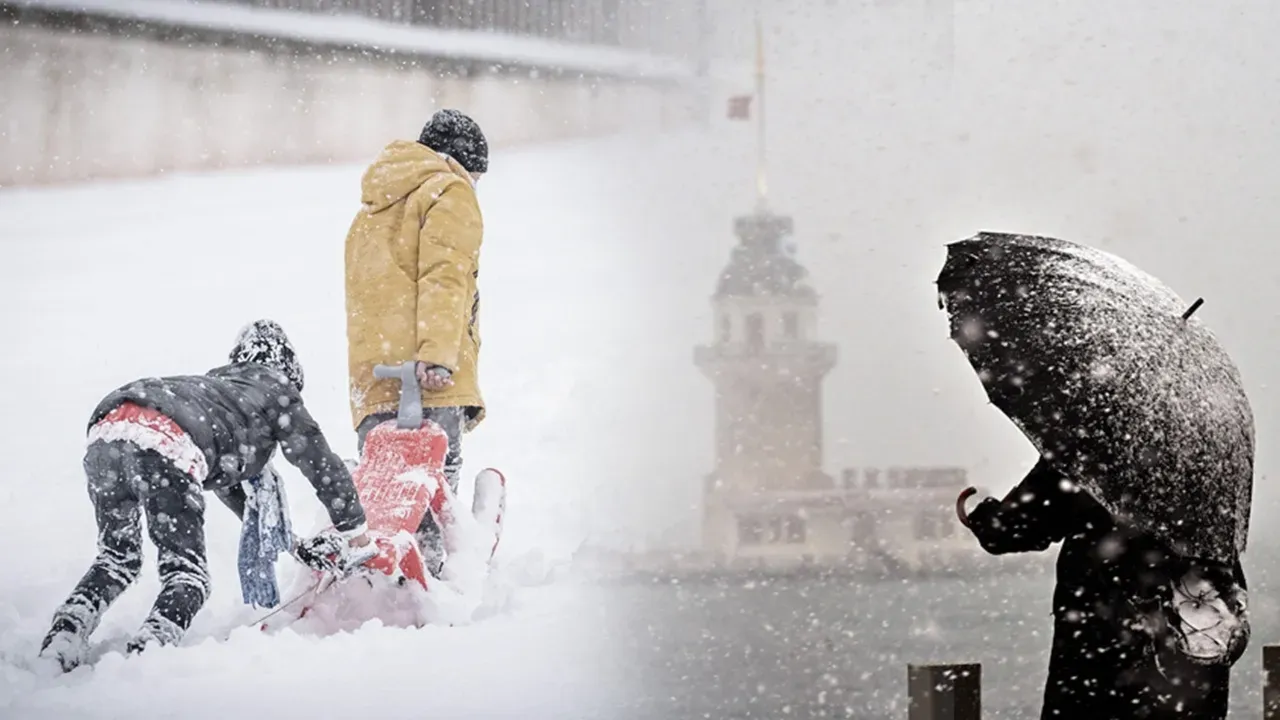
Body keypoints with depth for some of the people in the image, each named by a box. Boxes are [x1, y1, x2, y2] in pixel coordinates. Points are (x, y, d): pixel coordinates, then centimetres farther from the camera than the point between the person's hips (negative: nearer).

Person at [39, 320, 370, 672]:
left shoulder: (216, 384, 45)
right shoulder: (276, 389, 27)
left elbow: (224, 479, 54)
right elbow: (322, 462, 31)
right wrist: (351, 526, 47)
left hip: (105, 430, 7)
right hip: (165, 446, -7)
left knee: (117, 559, 23)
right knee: (187, 574, 3)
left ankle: (59, 645, 3)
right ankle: (146, 654, -23)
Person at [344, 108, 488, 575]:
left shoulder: (371, 211, 33)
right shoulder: (449, 192, 7)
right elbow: (444, 275, -9)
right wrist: (438, 353, -20)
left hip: (371, 376, 7)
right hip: (428, 379, -7)